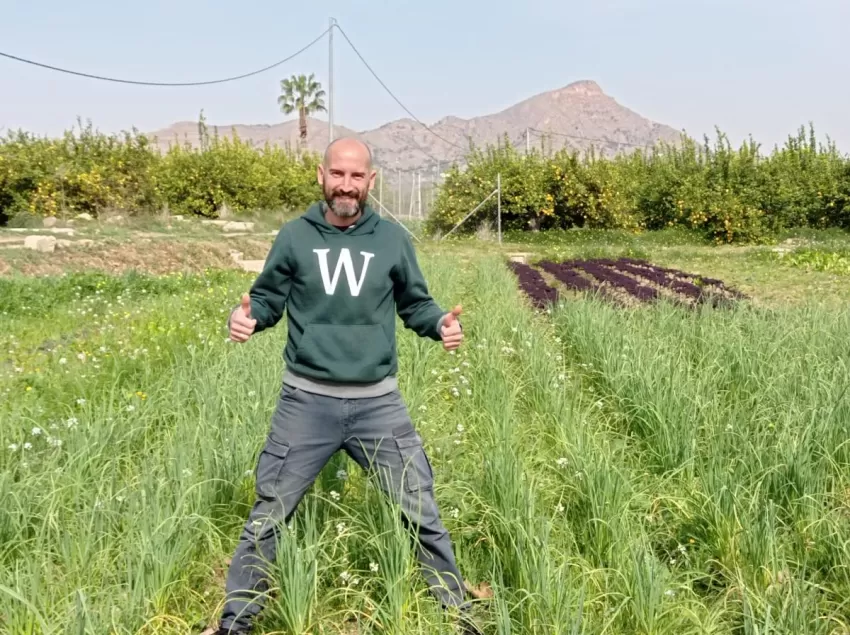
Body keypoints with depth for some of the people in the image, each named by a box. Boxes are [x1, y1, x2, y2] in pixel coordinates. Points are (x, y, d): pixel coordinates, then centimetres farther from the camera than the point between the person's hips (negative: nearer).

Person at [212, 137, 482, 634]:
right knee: (268, 516, 9)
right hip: (307, 401, 0)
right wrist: (246, 318, -16)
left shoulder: (393, 240, 0)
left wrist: (443, 324, -11)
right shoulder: (295, 237, -2)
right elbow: (267, 300, 6)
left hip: (379, 403, 1)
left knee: (422, 513, 9)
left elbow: (415, 304, 10)